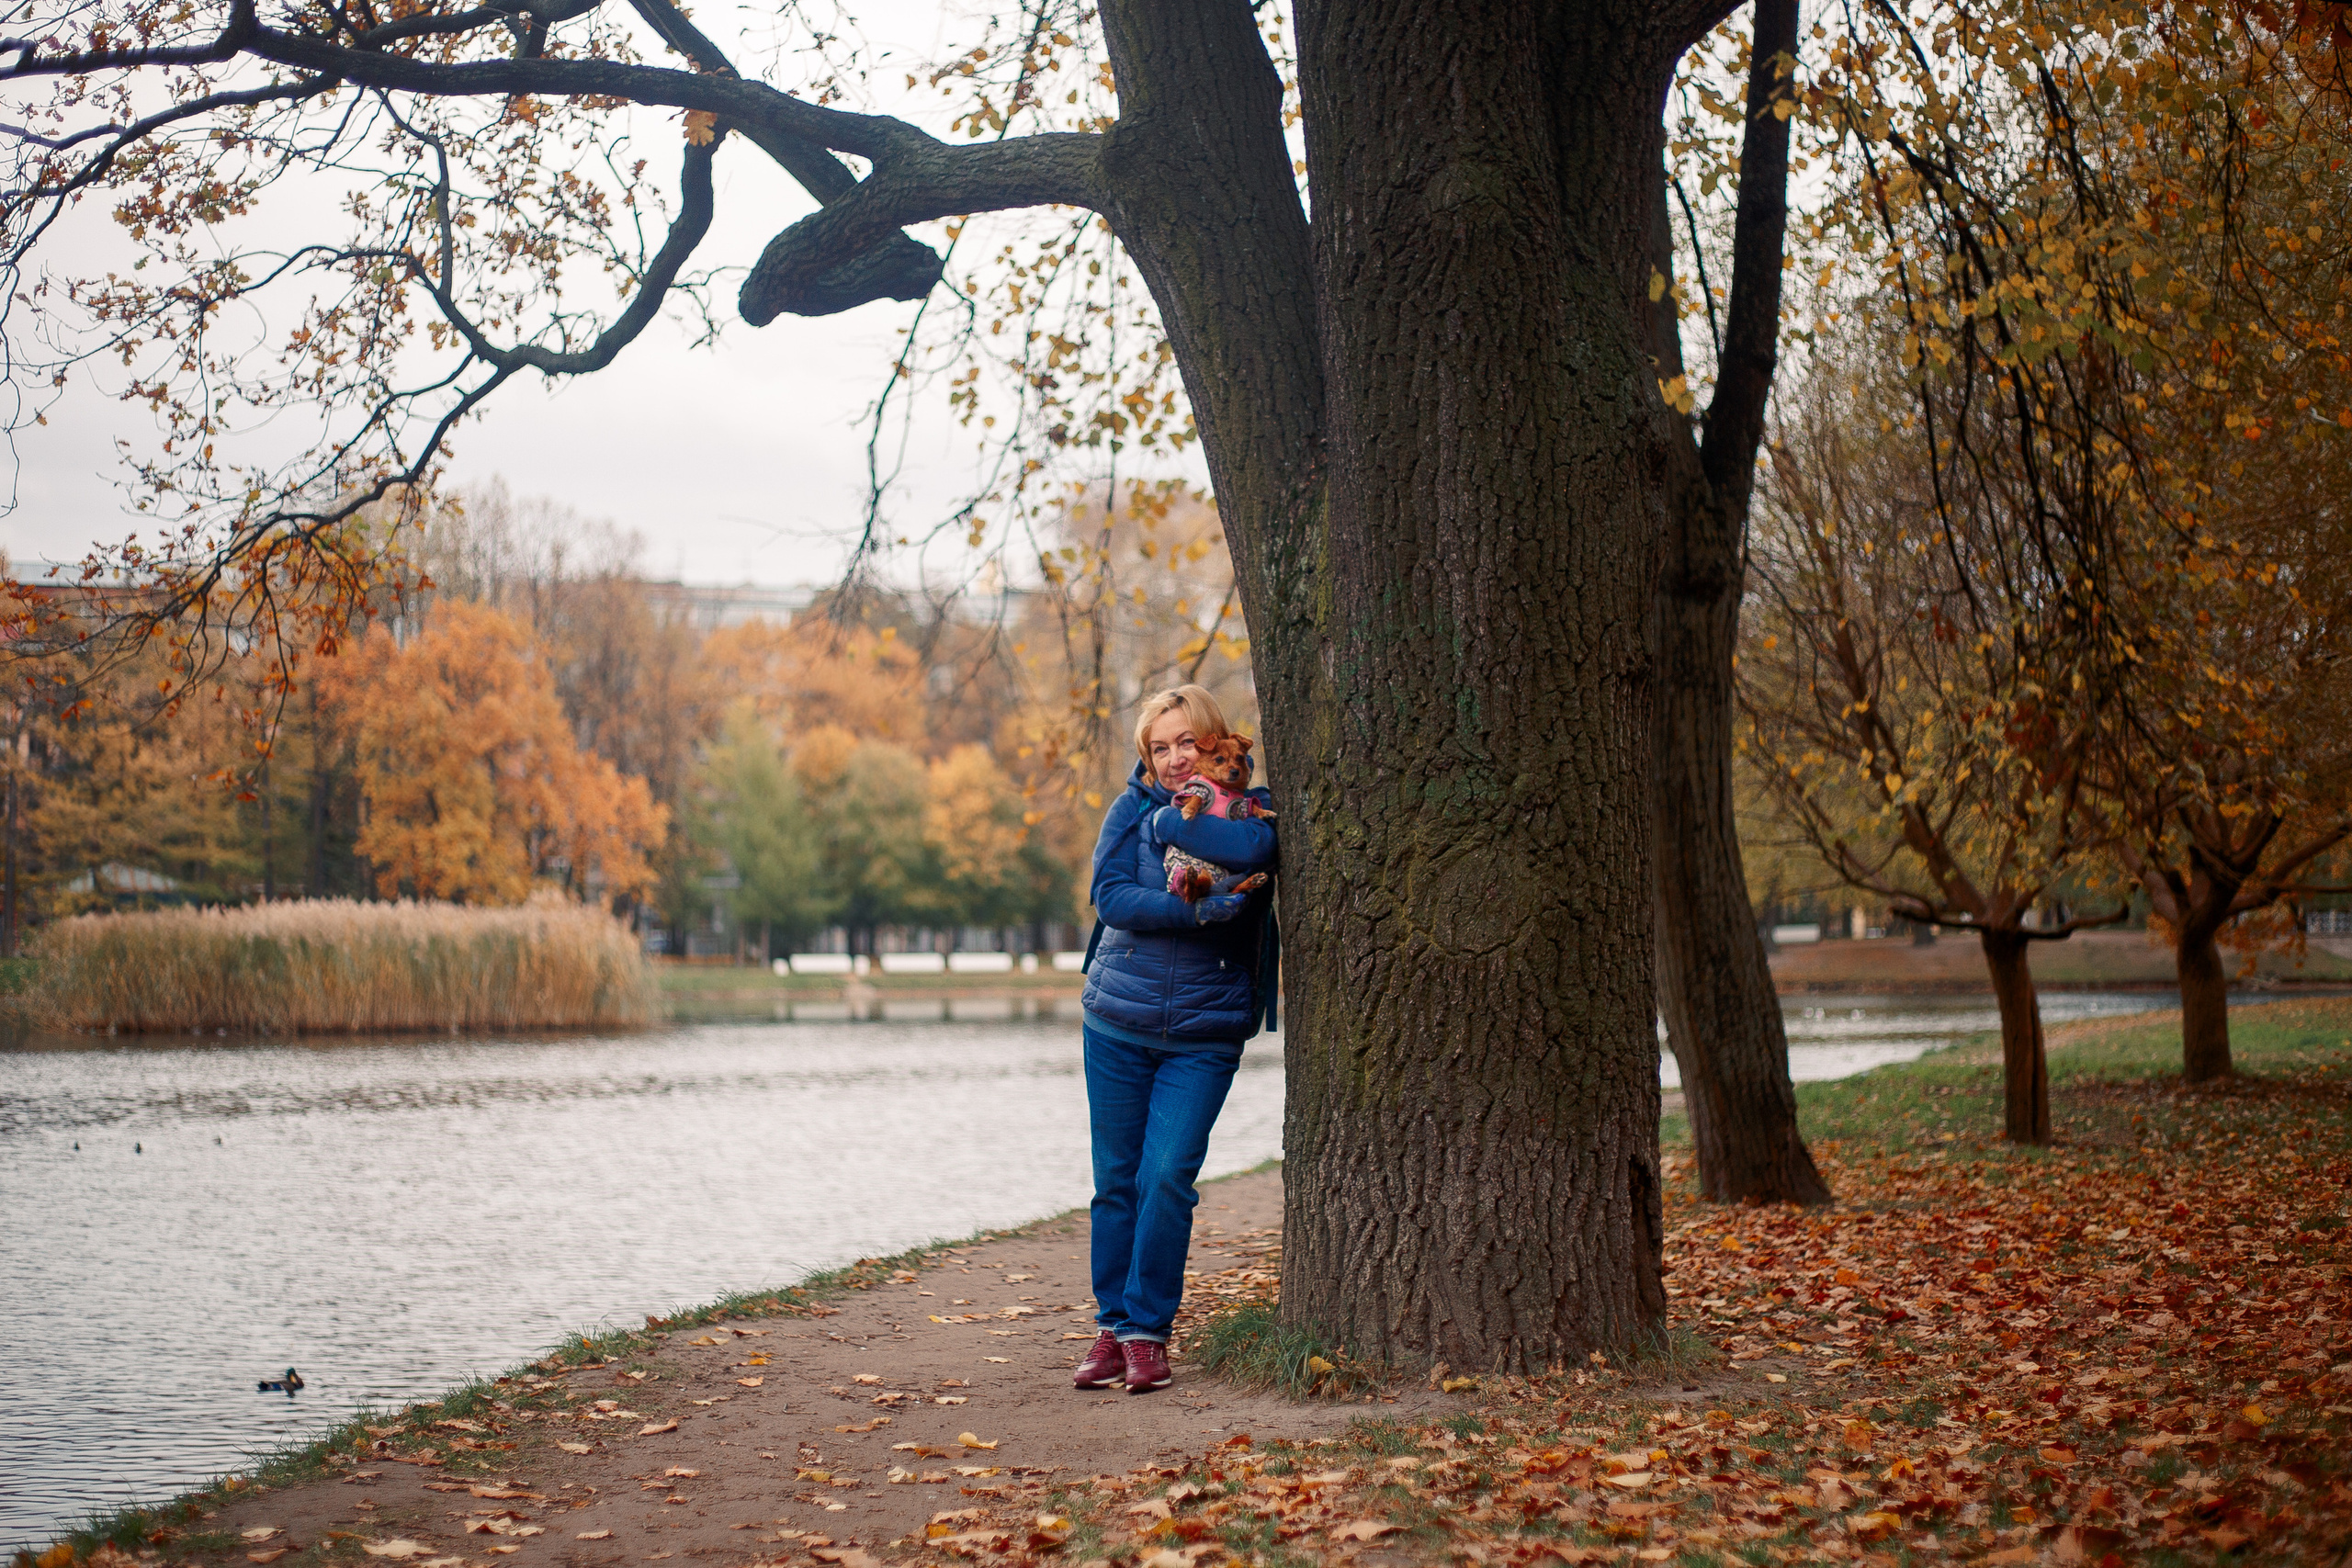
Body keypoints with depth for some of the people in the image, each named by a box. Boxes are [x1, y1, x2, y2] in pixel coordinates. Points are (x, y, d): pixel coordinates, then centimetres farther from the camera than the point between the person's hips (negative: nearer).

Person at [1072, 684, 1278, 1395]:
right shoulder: (1131, 809, 3)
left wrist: (1171, 821, -15)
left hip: (1204, 1035, -2)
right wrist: (1194, 911, -21)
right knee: (1116, 1179, 6)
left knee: (1166, 1178, -10)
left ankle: (1148, 1330, 2)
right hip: (1117, 1023, 2)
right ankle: (1112, 1325, 18)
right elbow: (1111, 896, -10)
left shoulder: (1249, 806, -1)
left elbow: (1250, 848, -26)